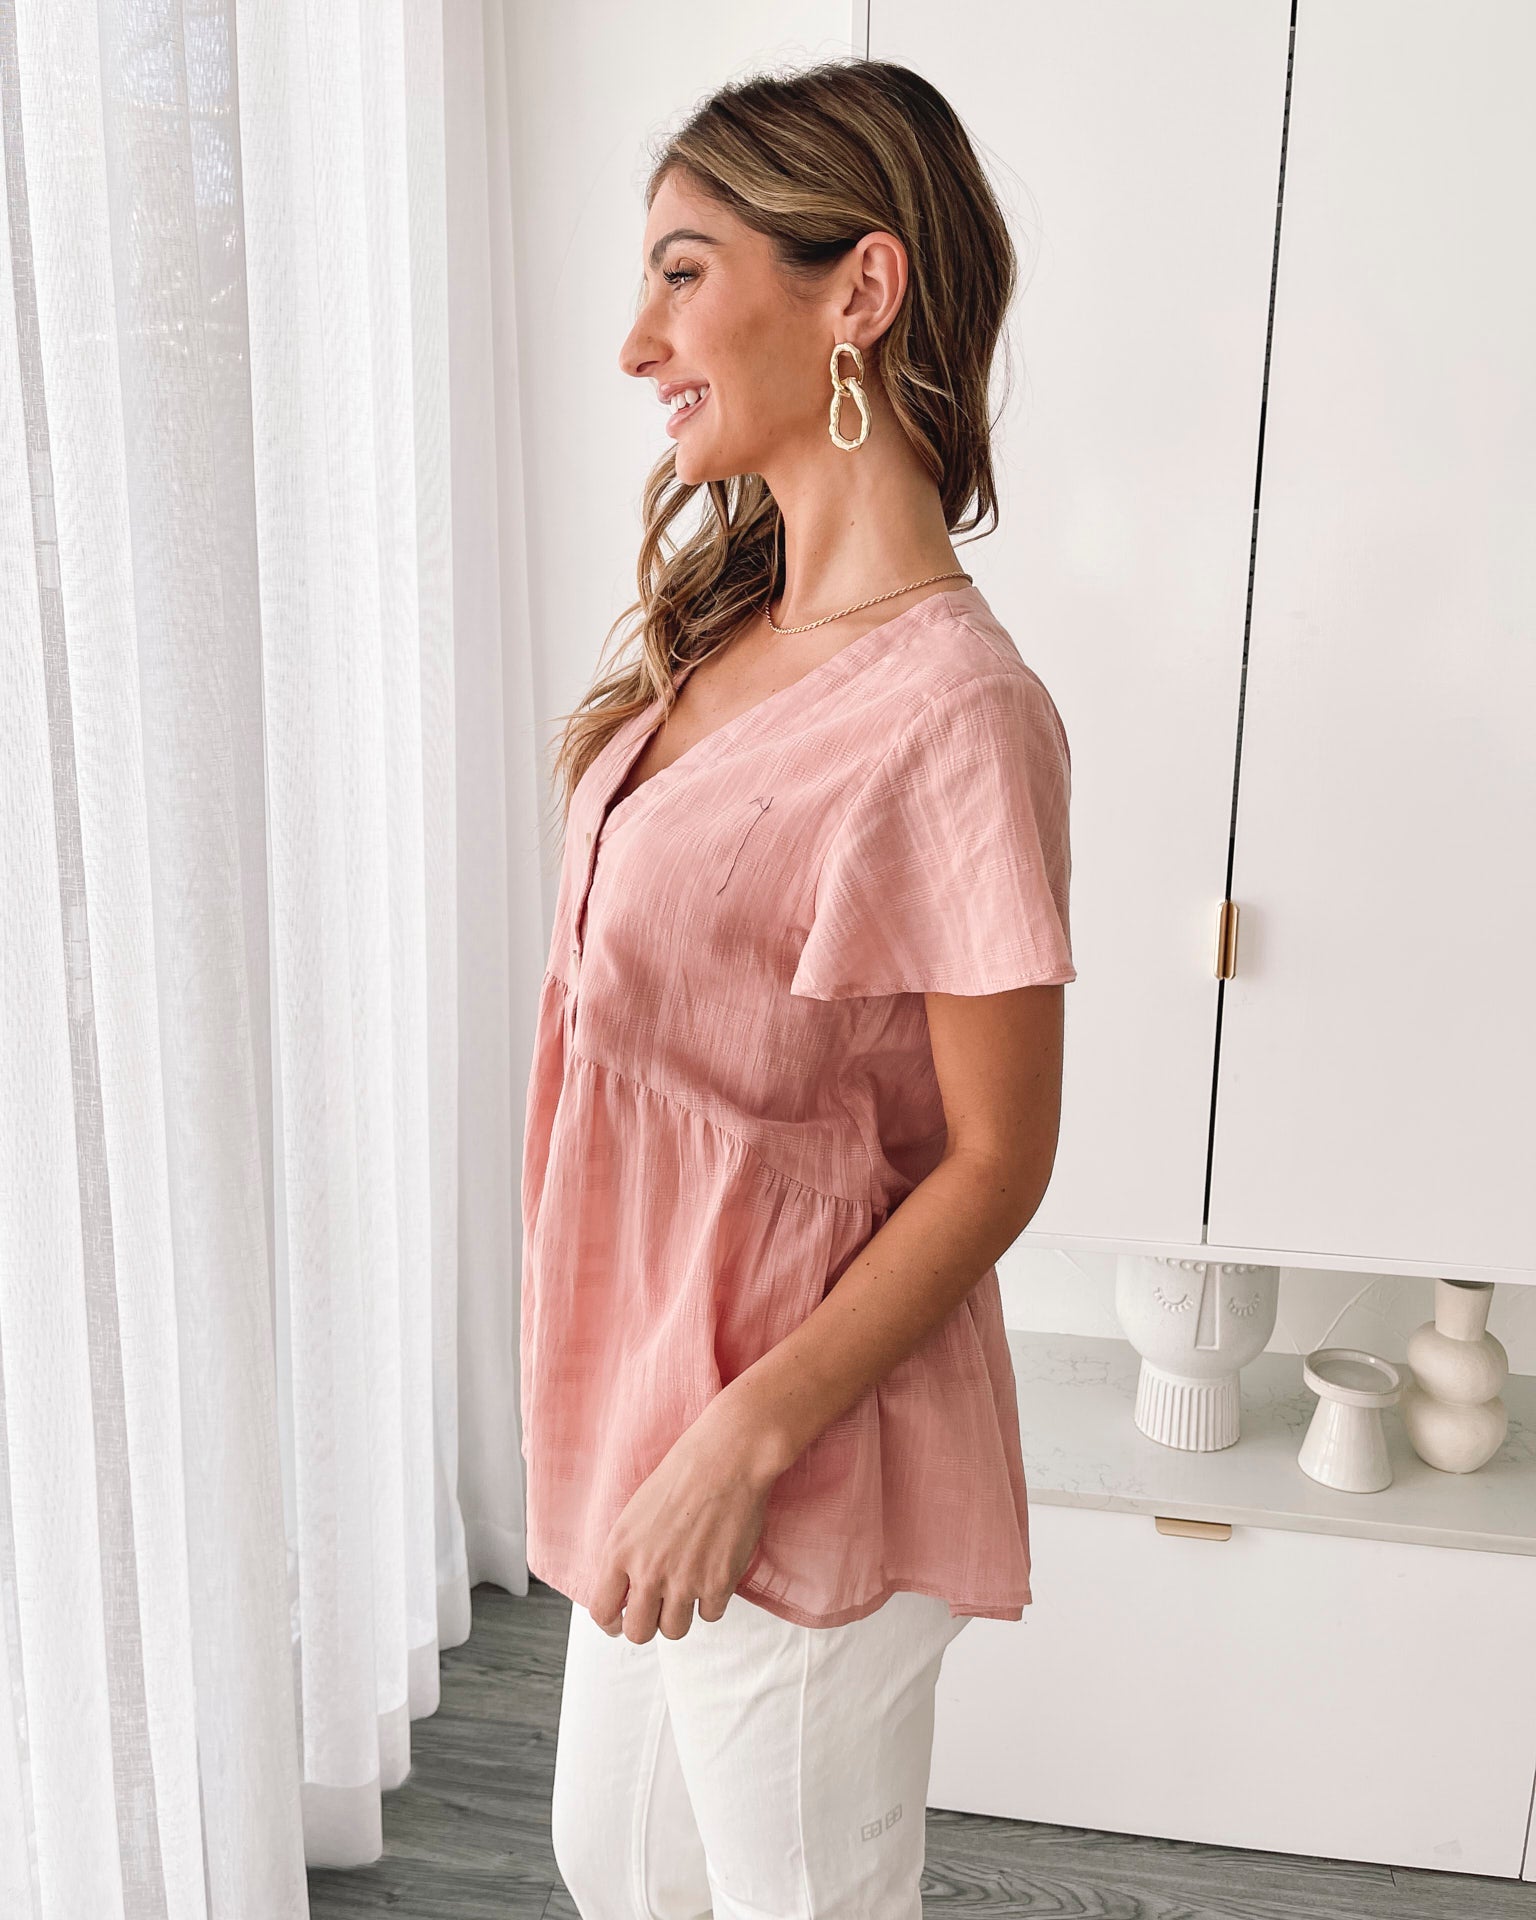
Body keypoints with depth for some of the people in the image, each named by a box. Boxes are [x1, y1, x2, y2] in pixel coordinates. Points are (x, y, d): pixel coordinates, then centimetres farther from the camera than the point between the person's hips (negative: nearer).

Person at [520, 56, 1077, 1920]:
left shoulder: (949, 707, -24)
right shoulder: (730, 631, 3)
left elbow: (996, 1158, -19)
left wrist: (743, 1440, -20)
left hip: (802, 1444, -8)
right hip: (654, 1391, 8)